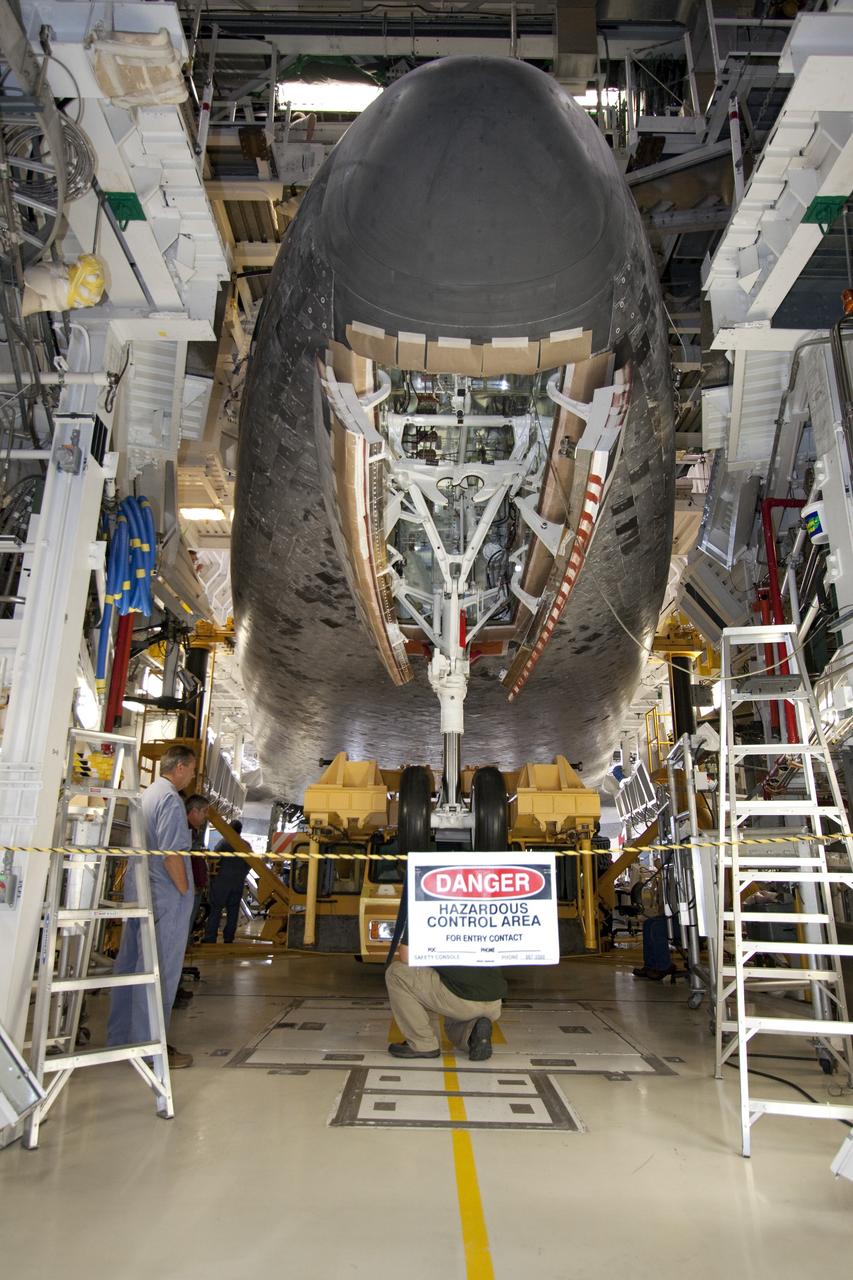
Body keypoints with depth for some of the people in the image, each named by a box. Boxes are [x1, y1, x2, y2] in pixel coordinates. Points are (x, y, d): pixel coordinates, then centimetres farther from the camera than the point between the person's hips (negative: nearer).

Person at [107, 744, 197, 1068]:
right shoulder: (171, 799, -16)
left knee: (129, 965, 15)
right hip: (165, 898, -10)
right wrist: (185, 890, -11)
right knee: (158, 972, -2)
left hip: (136, 893, 10)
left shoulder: (145, 795, 13)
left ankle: (120, 1038, 26)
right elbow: (171, 853, -22)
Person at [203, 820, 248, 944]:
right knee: (233, 911, 7)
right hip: (238, 883, 4)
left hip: (222, 880, -3)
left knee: (215, 910, 1)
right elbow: (249, 864, 11)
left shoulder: (224, 842, -7)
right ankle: (228, 938, 10)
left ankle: (210, 939, -1)